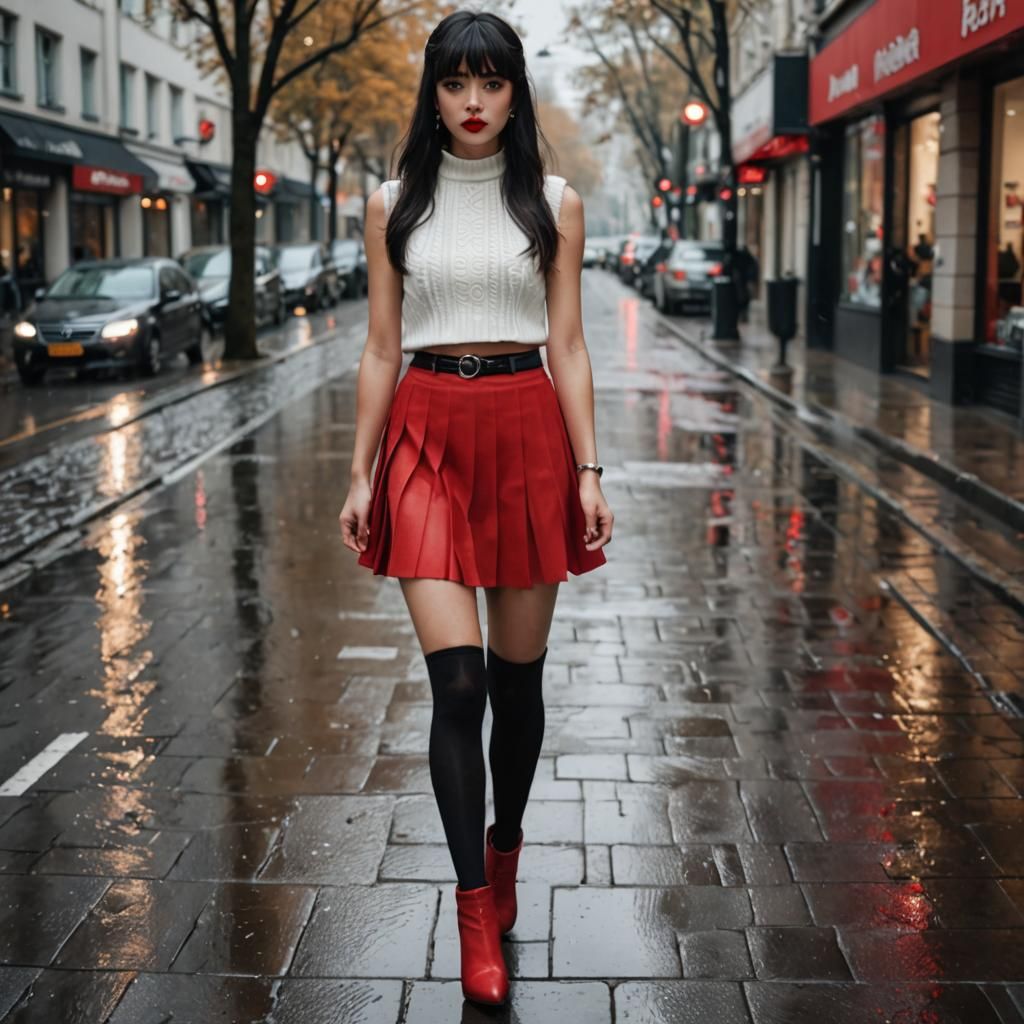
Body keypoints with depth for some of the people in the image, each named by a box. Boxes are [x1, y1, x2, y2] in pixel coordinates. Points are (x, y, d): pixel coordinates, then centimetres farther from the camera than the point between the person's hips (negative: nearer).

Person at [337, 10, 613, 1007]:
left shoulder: (553, 204, 6)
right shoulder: (395, 205, 7)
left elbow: (568, 346, 4)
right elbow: (380, 348, 7)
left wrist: (588, 469, -2)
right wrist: (361, 473, 4)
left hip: (528, 431, 1)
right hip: (428, 431, 0)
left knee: (518, 676, 8)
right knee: (456, 679, -9)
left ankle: (504, 848, 32)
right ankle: (475, 909, 1)